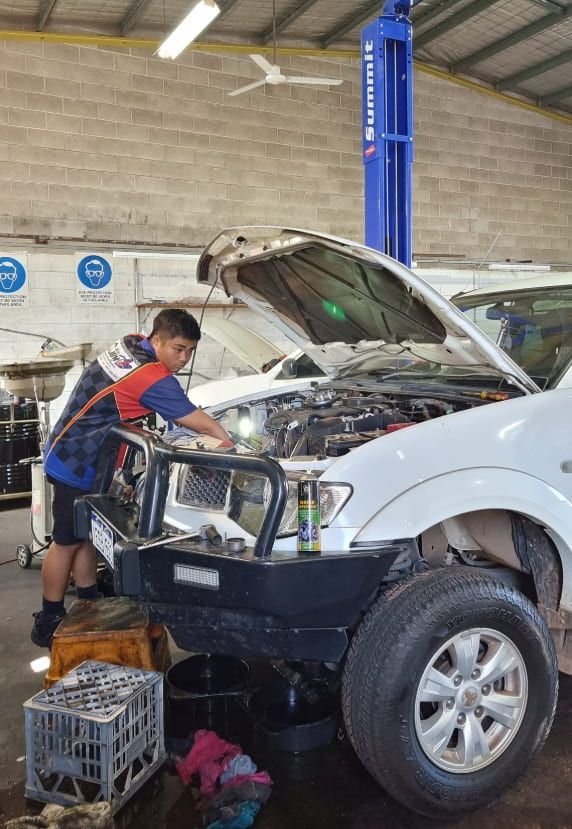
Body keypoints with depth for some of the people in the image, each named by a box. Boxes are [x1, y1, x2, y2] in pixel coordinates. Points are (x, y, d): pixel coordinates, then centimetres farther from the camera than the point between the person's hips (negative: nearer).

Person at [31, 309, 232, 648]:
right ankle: (48, 624, 17)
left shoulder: (131, 343, -1)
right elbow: (205, 425, -23)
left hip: (73, 453, 9)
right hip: (77, 464, -9)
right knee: (68, 542, 3)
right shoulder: (154, 380, -27)